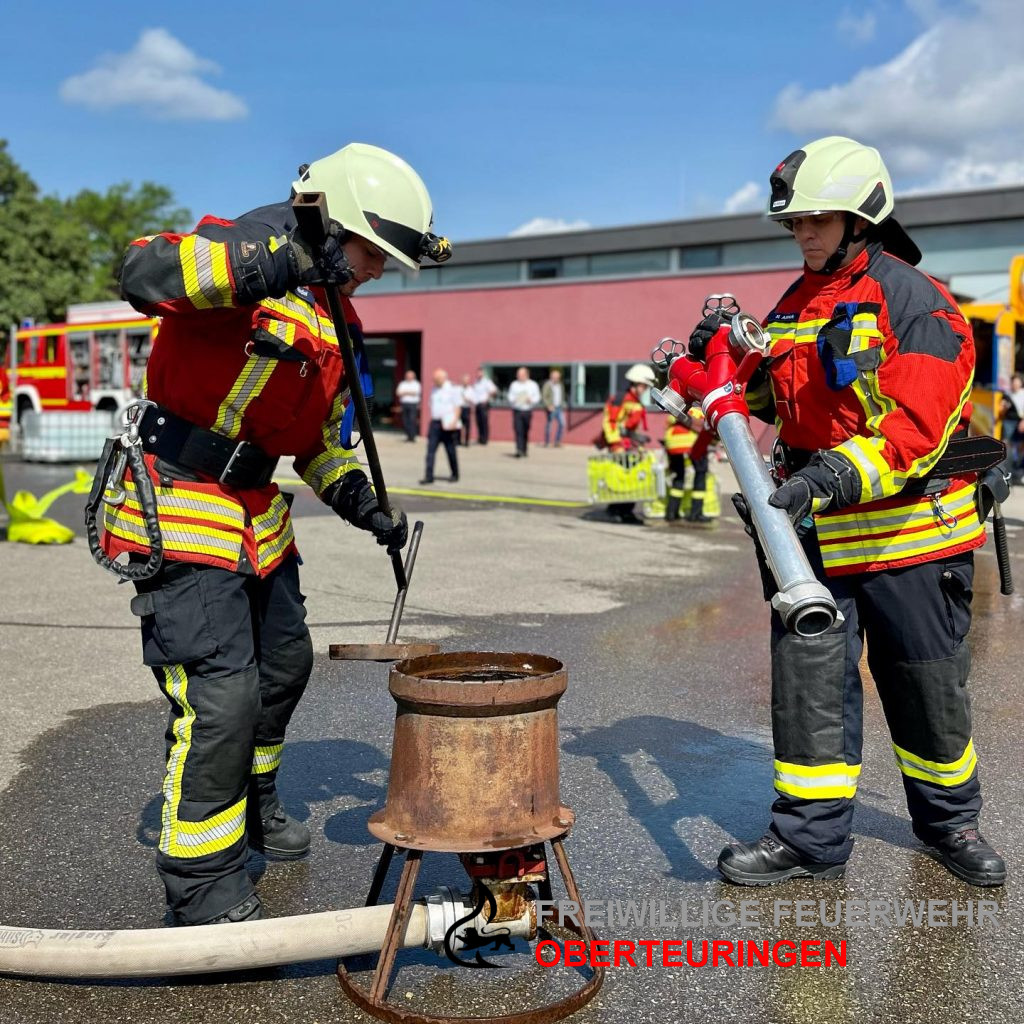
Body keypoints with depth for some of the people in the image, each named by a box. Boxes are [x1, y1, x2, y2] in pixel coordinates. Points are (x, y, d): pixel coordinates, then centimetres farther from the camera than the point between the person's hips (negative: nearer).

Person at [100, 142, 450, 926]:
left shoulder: (336, 323, 12)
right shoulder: (240, 245, -12)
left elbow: (322, 435, 19)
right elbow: (143, 275, -33)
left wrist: (363, 504, 6)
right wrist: (275, 262, -41)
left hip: (259, 513, 9)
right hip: (180, 510, -9)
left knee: (284, 663, 20)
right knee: (222, 692, -12)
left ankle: (251, 801, 46)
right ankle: (203, 886, 6)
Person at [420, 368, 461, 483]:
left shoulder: (453, 389, -4)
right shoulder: (434, 389, 15)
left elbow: (458, 407, -7)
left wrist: (454, 421, -16)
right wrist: (431, 420, 16)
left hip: (448, 425, -5)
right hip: (435, 422, 6)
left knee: (451, 451, 5)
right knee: (430, 449, -4)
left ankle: (455, 475, 19)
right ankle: (429, 476, -4)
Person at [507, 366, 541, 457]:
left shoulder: (533, 385, 7)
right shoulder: (514, 385, 9)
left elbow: (537, 397, 7)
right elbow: (510, 396, 10)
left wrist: (531, 400, -14)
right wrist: (513, 400, -12)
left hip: (528, 411, 1)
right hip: (517, 411, 0)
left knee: (526, 432, 6)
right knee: (518, 431, -13)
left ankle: (524, 451, 19)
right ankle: (519, 450, -20)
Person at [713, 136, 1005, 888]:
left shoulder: (917, 303, -11)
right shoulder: (793, 308, 11)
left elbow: (914, 431, -22)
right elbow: (770, 397, 25)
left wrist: (824, 481, -34)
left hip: (911, 534, -5)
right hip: (816, 534, 5)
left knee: (930, 689, 11)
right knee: (807, 681, 3)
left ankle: (949, 820, 33)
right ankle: (810, 835, 15)